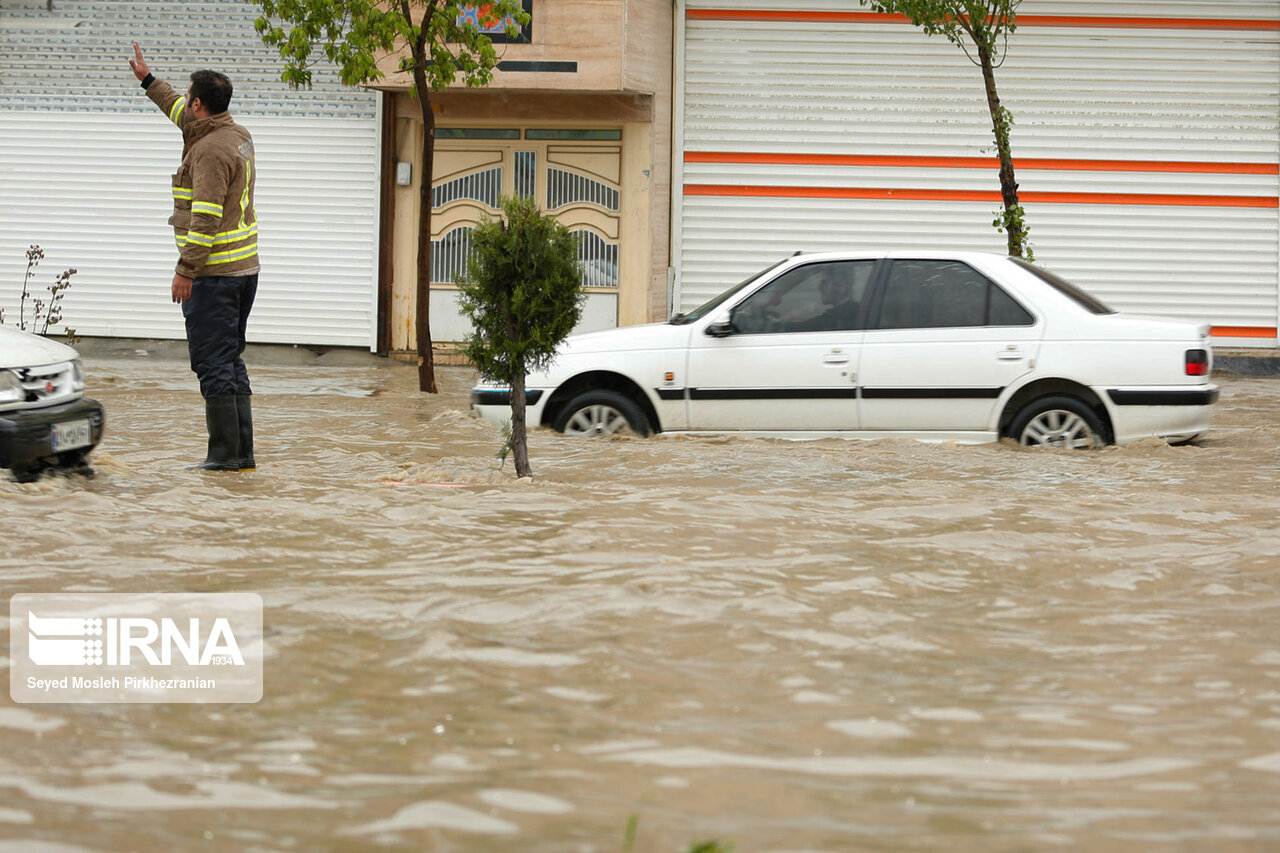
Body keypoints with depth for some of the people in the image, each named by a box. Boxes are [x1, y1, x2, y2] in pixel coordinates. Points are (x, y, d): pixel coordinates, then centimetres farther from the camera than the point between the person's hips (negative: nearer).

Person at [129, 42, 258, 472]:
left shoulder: (211, 150, -16)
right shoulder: (238, 135, 13)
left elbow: (206, 217, -21)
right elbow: (182, 114, 33)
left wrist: (185, 270, -19)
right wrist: (148, 80, 41)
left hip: (213, 274, -10)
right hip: (243, 269, 10)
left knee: (213, 362, -7)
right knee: (230, 361, 12)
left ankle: (224, 453, -7)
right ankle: (242, 453, 12)